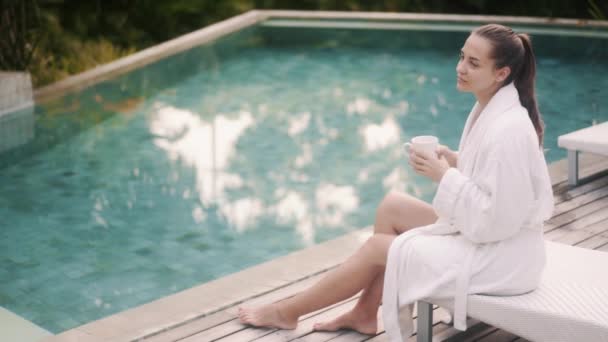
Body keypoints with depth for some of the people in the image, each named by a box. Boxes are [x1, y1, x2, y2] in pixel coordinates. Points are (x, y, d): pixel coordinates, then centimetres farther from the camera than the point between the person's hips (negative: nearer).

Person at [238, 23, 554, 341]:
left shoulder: (508, 130, -27)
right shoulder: (489, 108, 3)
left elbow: (496, 219, -26)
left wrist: (444, 176, -21)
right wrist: (456, 162, -1)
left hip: (500, 256, -9)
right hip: (482, 235, 9)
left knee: (377, 247, -3)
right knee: (392, 206, 12)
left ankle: (286, 311, 15)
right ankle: (366, 313, 18)